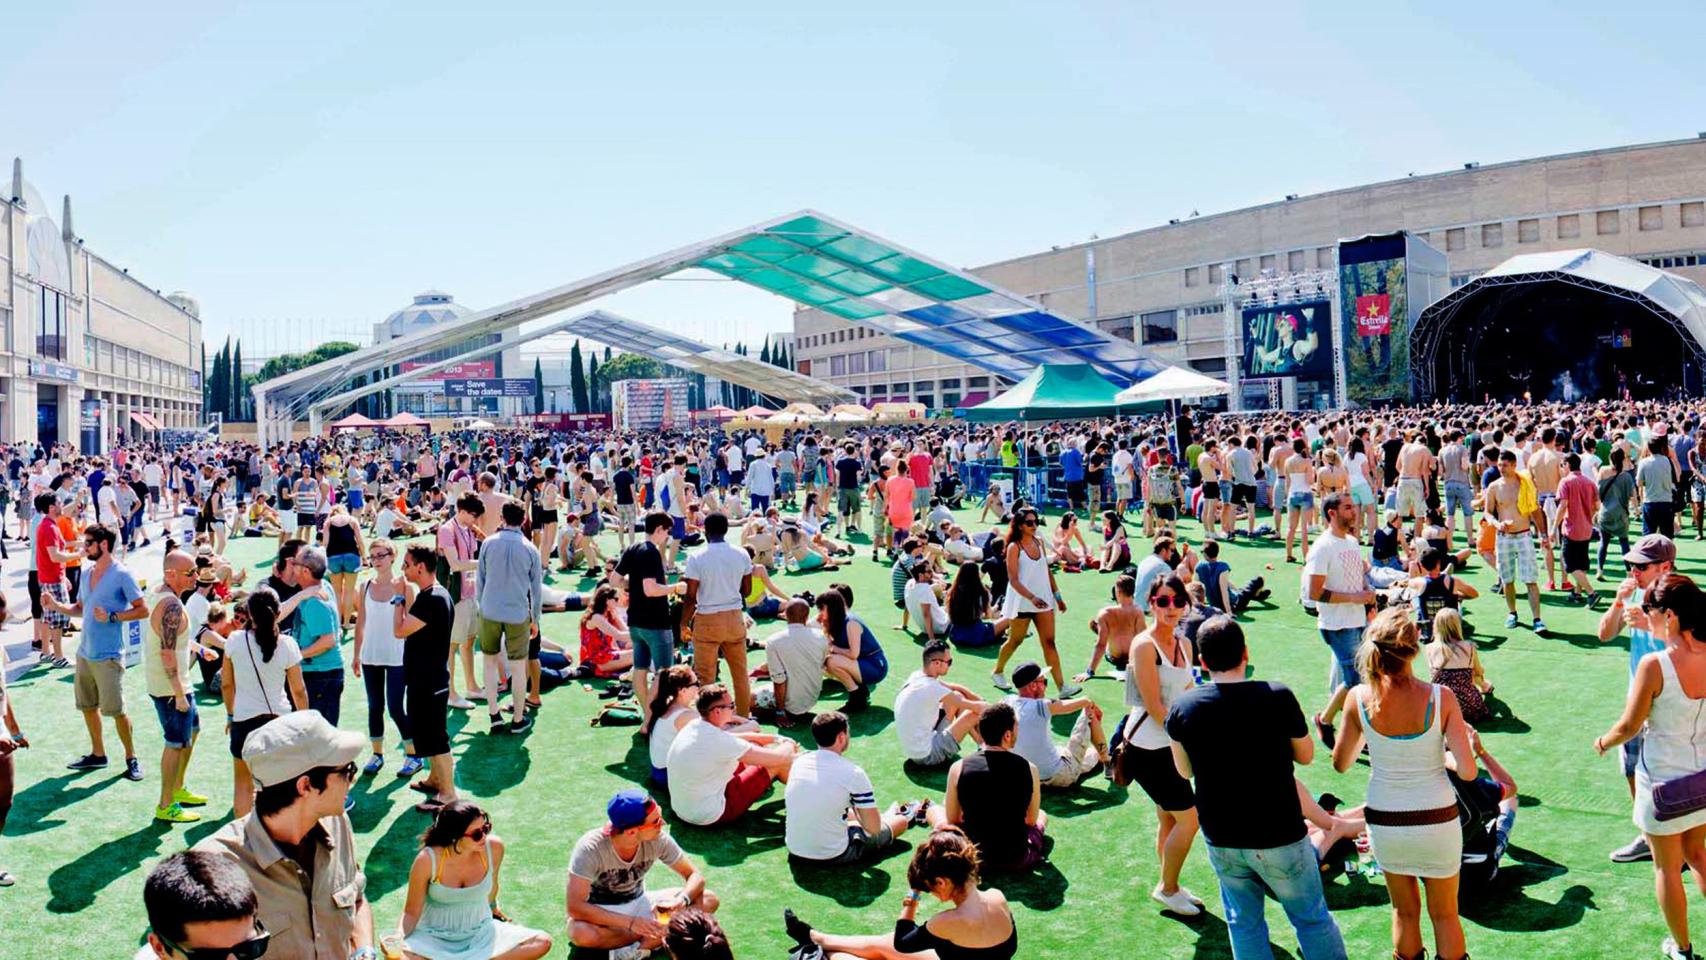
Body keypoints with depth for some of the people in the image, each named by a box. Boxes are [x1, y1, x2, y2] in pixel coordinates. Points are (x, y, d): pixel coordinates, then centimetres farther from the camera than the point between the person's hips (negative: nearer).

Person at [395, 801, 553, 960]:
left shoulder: (494, 847, -15)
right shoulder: (428, 860, -22)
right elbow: (411, 912, -12)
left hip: (480, 934, 2)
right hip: (436, 938, -2)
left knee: (542, 942, -18)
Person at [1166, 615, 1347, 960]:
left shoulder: (1181, 708, -10)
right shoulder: (1278, 697, -17)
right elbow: (1306, 755, -1)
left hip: (1220, 841, 2)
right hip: (1279, 837, -2)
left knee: (1244, 924, 18)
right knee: (1312, 919, 16)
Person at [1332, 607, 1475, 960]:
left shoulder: (1360, 698, -15)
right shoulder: (1441, 698, -18)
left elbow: (1340, 763, -3)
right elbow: (1468, 771, -18)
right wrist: (1441, 756, 2)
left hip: (1385, 822, 1)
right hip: (1436, 821, -1)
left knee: (1405, 911, 21)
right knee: (1445, 914, 19)